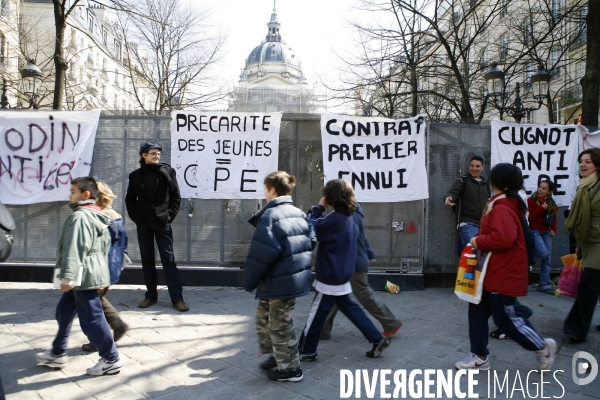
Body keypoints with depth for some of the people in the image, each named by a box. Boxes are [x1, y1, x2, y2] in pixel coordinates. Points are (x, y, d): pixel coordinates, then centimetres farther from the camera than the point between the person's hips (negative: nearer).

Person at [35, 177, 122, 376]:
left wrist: (67, 276, -26)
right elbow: (104, 245, 19)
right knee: (64, 311, 21)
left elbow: (74, 249, -25)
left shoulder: (79, 217, -17)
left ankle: (111, 360, 6)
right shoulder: (98, 216, 13)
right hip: (91, 274, 11)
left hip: (84, 277, -11)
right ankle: (57, 353, 34)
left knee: (91, 319, -3)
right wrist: (102, 271, 25)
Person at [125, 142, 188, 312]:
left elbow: (176, 197, 2)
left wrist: (170, 215, -6)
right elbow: (129, 199, 12)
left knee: (168, 259, -4)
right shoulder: (135, 175, 7)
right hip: (143, 223, 3)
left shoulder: (167, 172, 1)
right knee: (147, 259, 9)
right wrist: (135, 216, 2)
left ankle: (177, 298, -2)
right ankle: (151, 295, 20)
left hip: (162, 222, -2)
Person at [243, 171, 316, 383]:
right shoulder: (299, 214, 8)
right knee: (264, 315, 24)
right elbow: (311, 241, 12)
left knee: (279, 325, 7)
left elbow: (262, 254, -21)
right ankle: (278, 355, 35)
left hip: (279, 282, -9)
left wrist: (249, 281, -9)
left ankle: (290, 368, 21)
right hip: (296, 276, 9)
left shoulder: (270, 216, -19)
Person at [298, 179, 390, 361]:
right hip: (341, 274, 9)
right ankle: (378, 338, 23)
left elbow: (310, 229, -23)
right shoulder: (348, 217, 6)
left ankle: (306, 351, 18)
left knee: (316, 315, 4)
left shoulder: (335, 219, -24)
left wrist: (318, 208, -13)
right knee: (349, 307, 21)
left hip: (330, 276, -9)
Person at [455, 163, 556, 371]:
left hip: (503, 274, -11)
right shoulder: (503, 205, 11)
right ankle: (479, 356, 22)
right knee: (478, 311, 12)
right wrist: (480, 241, 5)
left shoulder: (502, 209, -22)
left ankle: (543, 347, 24)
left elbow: (503, 238, -37)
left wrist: (478, 241, -22)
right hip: (493, 272, 11)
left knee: (505, 318, 2)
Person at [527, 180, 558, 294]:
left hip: (546, 232, 6)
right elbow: (529, 218, -15)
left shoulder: (551, 202, 9)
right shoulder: (531, 200, -8)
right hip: (534, 231, -6)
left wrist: (553, 230, 5)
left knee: (548, 258, 4)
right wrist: (541, 209, -20)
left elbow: (554, 218, 19)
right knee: (544, 253, -24)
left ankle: (544, 284, 12)